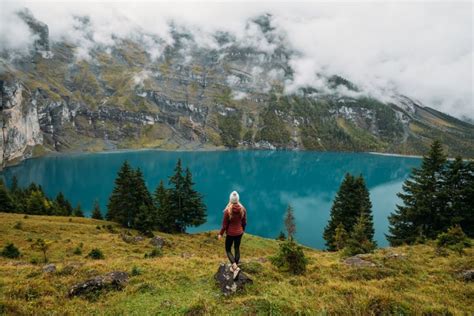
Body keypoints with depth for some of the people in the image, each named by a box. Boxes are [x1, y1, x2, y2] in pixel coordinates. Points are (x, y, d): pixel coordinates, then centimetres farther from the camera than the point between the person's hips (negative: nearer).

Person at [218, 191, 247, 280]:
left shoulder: (227, 210, -24)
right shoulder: (243, 209, -12)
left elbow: (224, 225, -16)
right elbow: (244, 222, 0)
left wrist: (220, 234, 0)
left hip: (230, 233, -4)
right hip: (239, 232, 4)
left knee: (228, 250, 13)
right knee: (237, 249, 19)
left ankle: (235, 267, -4)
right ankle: (234, 267, 32)